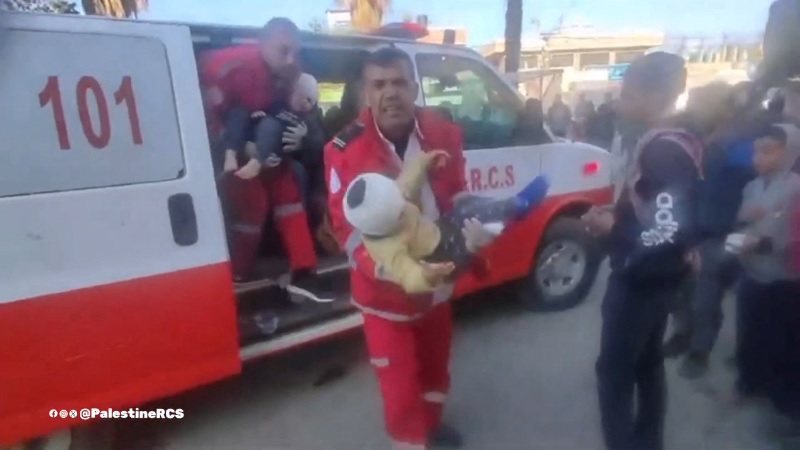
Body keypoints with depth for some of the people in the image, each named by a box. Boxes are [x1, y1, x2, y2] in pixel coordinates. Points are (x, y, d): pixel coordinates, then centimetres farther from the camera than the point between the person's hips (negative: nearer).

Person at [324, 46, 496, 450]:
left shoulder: (443, 133, -6)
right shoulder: (345, 150, -20)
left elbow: (456, 192, 5)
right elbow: (347, 226, -18)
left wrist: (471, 228, -15)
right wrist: (386, 268, -33)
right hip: (385, 288, -5)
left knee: (435, 360, 26)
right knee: (400, 379, 7)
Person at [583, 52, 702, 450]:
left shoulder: (665, 151, -22)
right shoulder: (670, 143, 9)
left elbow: (673, 231, -30)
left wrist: (613, 230, -20)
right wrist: (618, 215, 6)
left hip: (641, 278, -10)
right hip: (652, 276, 10)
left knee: (614, 370, 1)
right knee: (647, 363, 22)